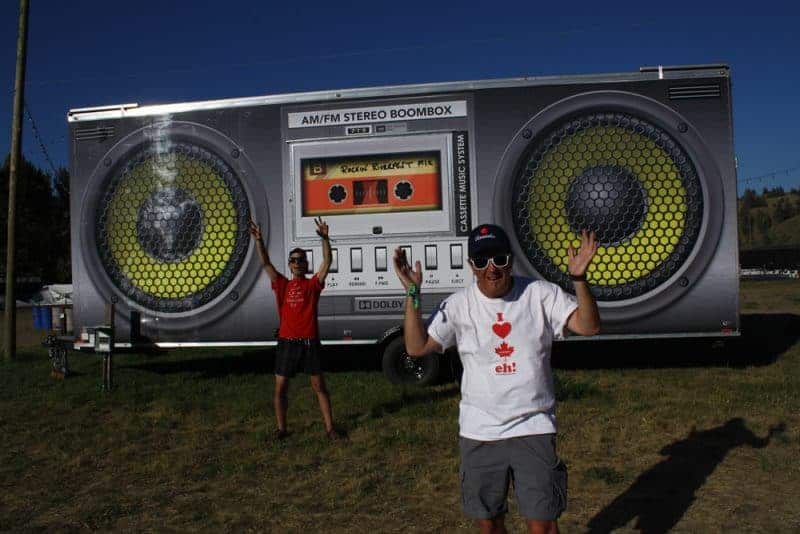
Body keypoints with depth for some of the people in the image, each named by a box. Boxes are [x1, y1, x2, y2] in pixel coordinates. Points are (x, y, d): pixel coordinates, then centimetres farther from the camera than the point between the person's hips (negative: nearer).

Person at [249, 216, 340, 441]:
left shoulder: (313, 284, 3)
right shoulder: (282, 285, 9)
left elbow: (327, 262, -8)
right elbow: (266, 263, 2)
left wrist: (324, 238, -20)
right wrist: (258, 240, -10)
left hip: (309, 342, -2)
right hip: (287, 342, 2)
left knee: (319, 386, 5)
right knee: (280, 388, 7)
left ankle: (329, 427, 13)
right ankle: (281, 428, 22)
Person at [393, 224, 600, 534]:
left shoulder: (541, 294, -5)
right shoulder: (458, 305, -3)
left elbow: (589, 327, -12)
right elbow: (416, 347, -7)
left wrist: (578, 279, -25)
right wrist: (413, 293, -14)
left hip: (533, 429, -1)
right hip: (478, 433, 2)